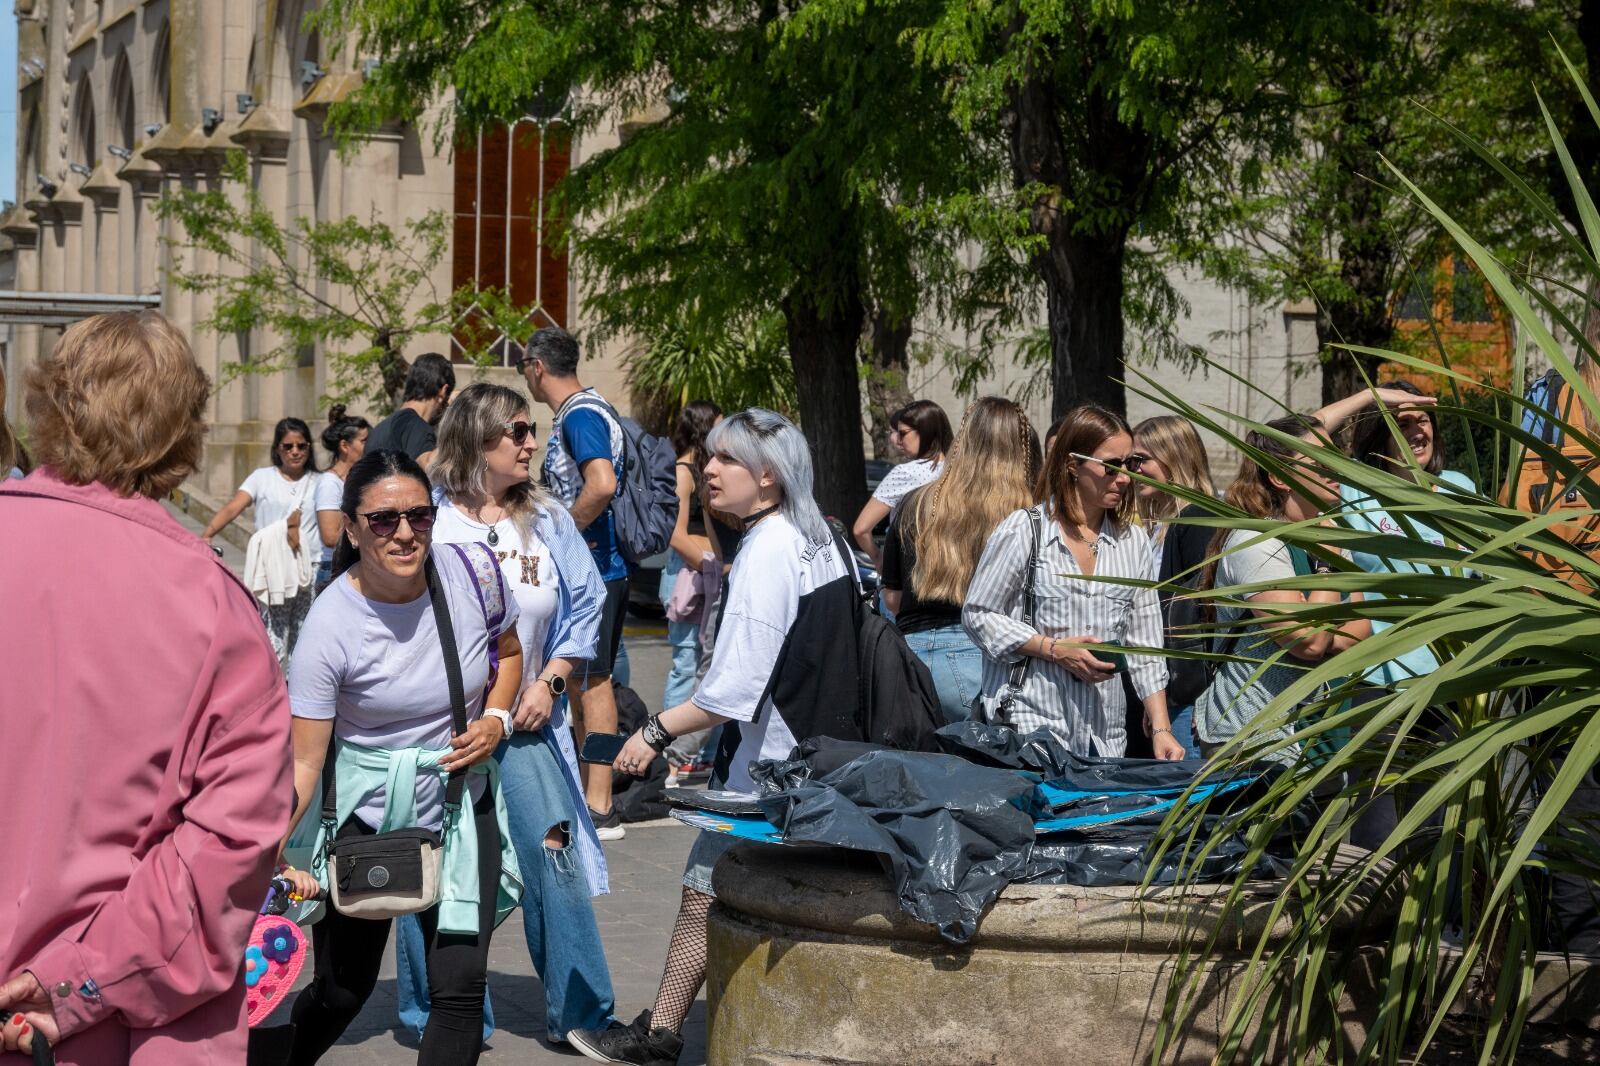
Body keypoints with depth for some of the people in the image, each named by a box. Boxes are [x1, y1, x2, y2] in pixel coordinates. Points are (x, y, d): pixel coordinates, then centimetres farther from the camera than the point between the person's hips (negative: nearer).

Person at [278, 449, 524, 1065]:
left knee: (460, 985, -9)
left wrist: (496, 720, -7)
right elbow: (304, 761, -19)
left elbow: (507, 652, 13)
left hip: (463, 799, 2)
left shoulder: (474, 572, -9)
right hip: (366, 807, -2)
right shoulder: (331, 623, -19)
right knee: (341, 991, 9)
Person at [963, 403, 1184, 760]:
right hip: (1031, 726, -4)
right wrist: (1055, 650, -12)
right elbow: (978, 615, -3)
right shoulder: (1024, 530, -4)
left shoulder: (1133, 541, 10)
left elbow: (1145, 646, 10)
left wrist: (1161, 729, 3)